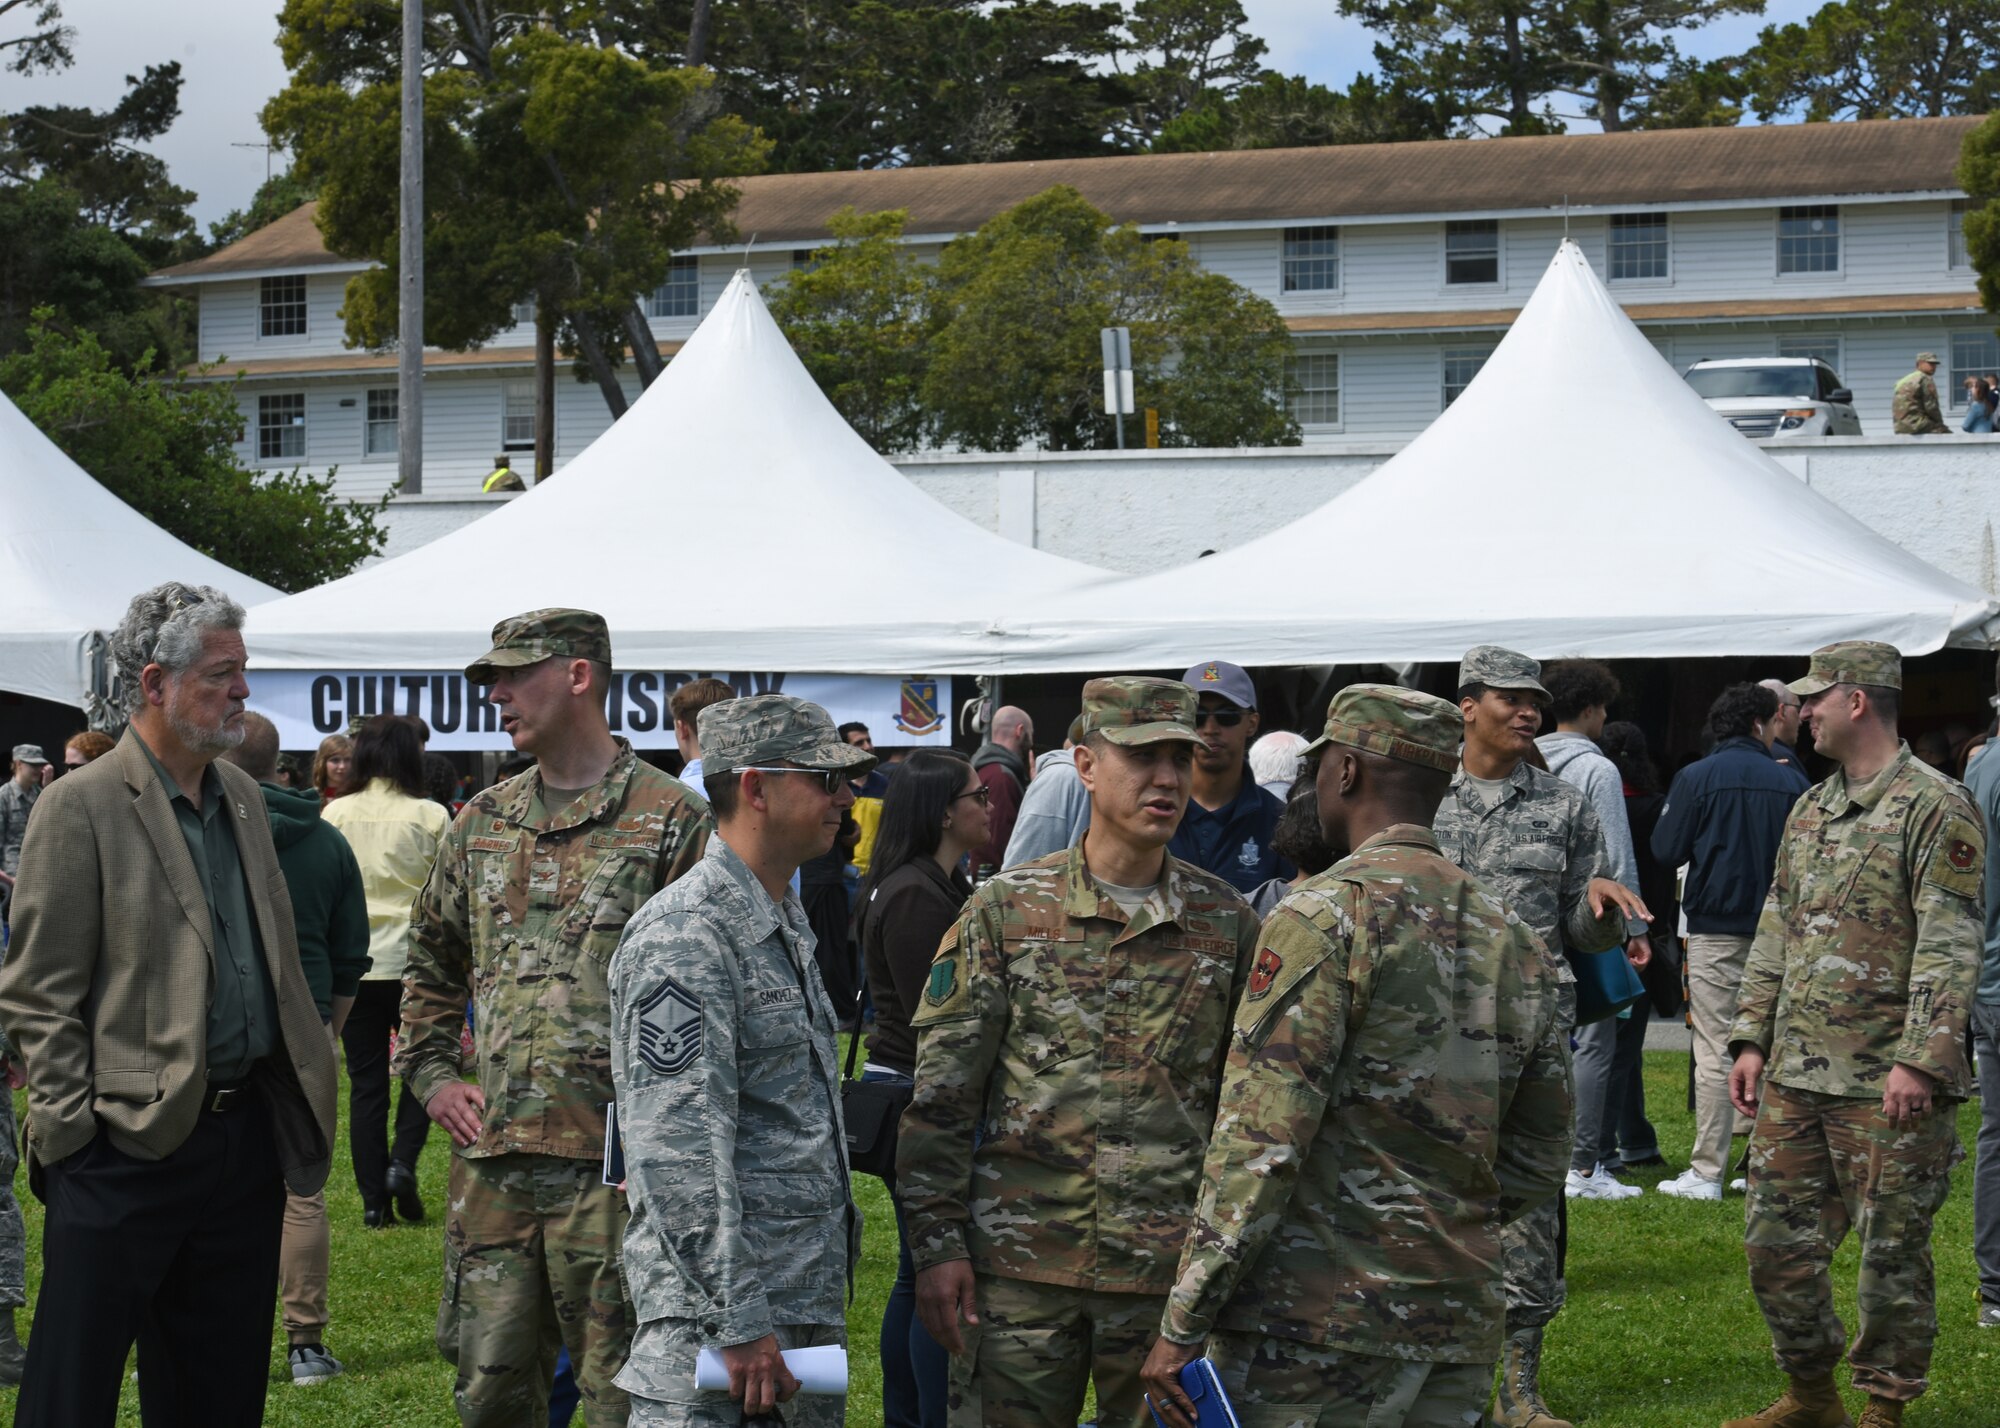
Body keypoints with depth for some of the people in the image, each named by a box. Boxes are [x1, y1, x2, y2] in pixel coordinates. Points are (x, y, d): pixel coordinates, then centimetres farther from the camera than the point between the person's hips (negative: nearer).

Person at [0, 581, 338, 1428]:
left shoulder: (241, 795, 13)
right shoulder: (82, 805, -9)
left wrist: (300, 1075, 13)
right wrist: (73, 1127, -12)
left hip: (245, 1128, 7)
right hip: (129, 1142, -7)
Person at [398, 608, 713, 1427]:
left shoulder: (672, 821, -4)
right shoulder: (482, 823, 14)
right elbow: (430, 963, 26)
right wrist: (431, 1076, 13)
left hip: (614, 1166, -5)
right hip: (492, 1161, 6)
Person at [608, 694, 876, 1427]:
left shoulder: (786, 923, 17)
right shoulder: (685, 935, -15)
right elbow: (679, 1150, -21)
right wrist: (739, 1324, -23)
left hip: (807, 1305, 9)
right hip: (715, 1313, -9)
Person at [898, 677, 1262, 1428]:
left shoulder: (1228, 924, 7)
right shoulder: (1005, 910, 2)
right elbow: (940, 1095, 1)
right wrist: (937, 1245, -5)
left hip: (1169, 1273, 1)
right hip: (1020, 1263, -1)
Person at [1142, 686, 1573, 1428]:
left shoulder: (1326, 917, -10)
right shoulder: (1514, 940, 13)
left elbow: (1259, 1141, -16)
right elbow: (1538, 1160, 17)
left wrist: (1183, 1324, -14)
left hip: (1320, 1324, -7)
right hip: (1460, 1326, 7)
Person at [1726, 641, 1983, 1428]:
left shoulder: (1936, 809, -9)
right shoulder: (1810, 810, 15)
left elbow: (1949, 947, -15)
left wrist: (1919, 1060, -21)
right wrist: (1753, 1039, 11)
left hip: (1888, 1083, -8)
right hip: (1796, 1073, 8)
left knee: (1891, 1249, 1)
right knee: (1776, 1241, 9)